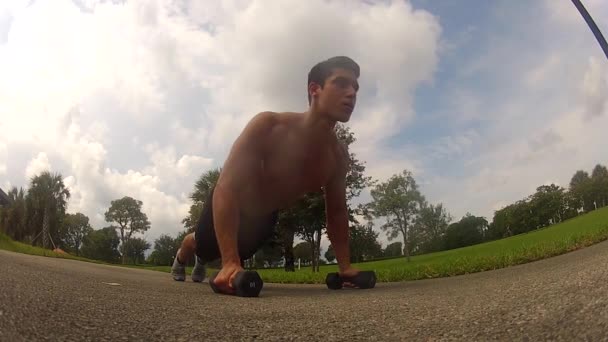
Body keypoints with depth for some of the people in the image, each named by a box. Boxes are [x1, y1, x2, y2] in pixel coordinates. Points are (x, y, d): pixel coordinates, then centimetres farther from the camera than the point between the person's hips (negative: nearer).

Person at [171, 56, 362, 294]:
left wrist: (345, 266, -12)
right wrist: (230, 264, -49)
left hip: (265, 217, 5)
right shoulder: (268, 125, -37)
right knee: (204, 245, 22)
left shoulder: (338, 155, -21)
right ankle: (181, 258, 61)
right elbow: (226, 189, -42)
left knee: (236, 253, 27)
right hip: (228, 206, -4)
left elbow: (336, 212, -8)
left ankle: (202, 261, 64)